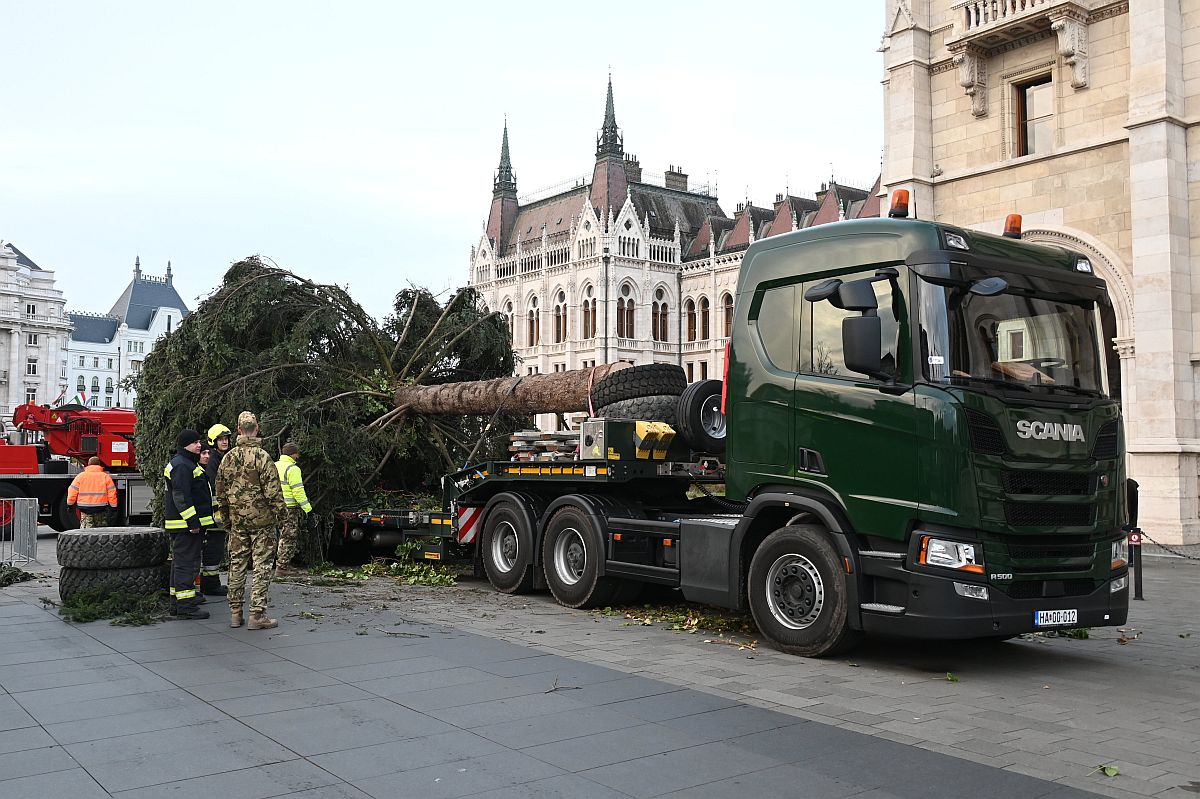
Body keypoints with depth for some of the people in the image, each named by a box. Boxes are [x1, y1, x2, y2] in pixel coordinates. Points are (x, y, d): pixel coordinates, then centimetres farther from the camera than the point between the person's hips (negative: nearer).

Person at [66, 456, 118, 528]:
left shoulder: (81, 476, 2)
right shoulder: (105, 476, 3)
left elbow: (72, 492, 1)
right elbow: (112, 493, 0)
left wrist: (70, 504, 13)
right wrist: (113, 506, 7)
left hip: (86, 511, -1)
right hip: (101, 510, 1)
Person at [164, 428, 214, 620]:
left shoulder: (188, 464, 19)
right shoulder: (182, 466, -16)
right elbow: (181, 496, -23)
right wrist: (192, 522, -24)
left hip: (187, 523, 12)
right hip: (185, 524, -12)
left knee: (180, 562, 17)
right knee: (186, 562, -10)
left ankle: (178, 600, 27)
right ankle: (186, 606, -8)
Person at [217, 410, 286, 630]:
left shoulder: (228, 458, 6)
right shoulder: (261, 456, -14)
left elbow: (220, 492, 12)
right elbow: (273, 490, -16)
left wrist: (227, 517, 22)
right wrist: (281, 512, -4)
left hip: (237, 521, 6)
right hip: (261, 519, -6)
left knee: (236, 565, 12)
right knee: (262, 567, -1)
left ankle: (235, 612, 17)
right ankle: (257, 614, -2)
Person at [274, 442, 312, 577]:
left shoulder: (274, 466, 12)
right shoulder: (292, 469, -13)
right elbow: (298, 491, -18)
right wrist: (307, 508, -14)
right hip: (290, 509, -8)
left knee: (283, 537, 18)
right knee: (288, 538, -1)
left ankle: (285, 565, 23)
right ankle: (281, 568, -1)